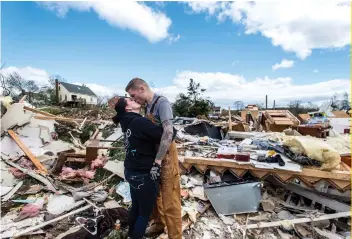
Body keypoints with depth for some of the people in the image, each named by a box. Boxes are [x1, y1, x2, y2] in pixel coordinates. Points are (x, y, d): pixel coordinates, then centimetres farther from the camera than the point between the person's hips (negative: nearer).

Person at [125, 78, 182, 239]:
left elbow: (168, 132, -28)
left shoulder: (162, 103, -19)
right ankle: (159, 224, 44)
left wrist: (159, 159, -25)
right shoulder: (147, 105, 7)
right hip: (154, 153, 9)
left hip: (166, 155, -9)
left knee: (169, 200, 3)